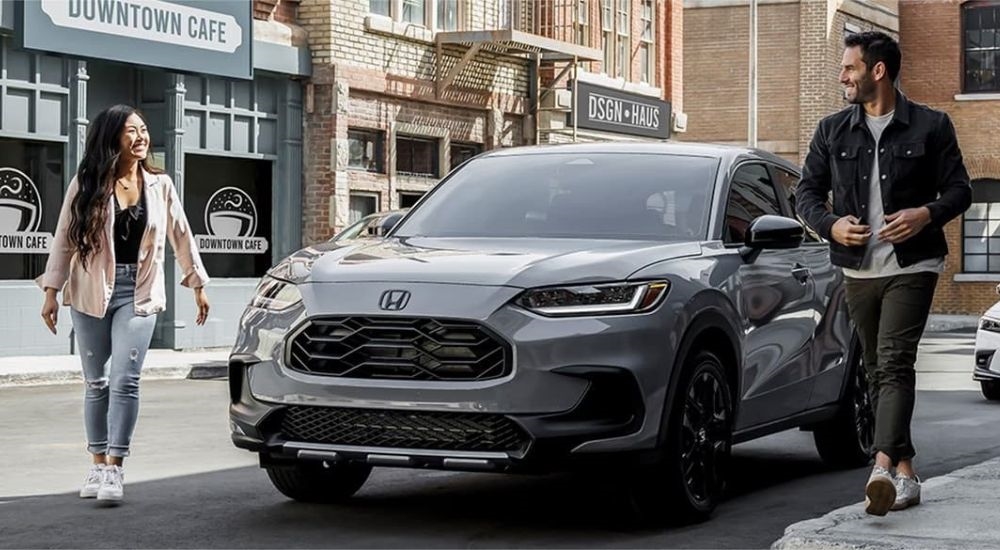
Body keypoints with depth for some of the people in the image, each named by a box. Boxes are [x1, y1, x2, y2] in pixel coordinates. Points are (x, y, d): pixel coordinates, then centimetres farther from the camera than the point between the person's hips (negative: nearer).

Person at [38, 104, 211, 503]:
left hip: (138, 294, 0)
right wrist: (51, 292, -4)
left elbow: (181, 237, 13)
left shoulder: (159, 186, 5)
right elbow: (64, 241, 1)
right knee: (96, 383, 7)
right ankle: (98, 465, 18)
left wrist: (198, 285, 13)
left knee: (124, 380, -11)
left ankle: (115, 468, -8)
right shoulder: (86, 185, 0)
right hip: (91, 292, 0)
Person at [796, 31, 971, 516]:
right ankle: (905, 475, 14)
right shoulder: (832, 131, 9)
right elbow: (807, 192, 10)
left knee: (894, 362, -19)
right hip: (858, 270, 5)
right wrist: (831, 224, -10)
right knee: (878, 372, 7)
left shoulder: (930, 127, 0)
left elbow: (959, 189, 2)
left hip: (912, 265, -5)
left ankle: (883, 467, -30)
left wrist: (926, 213, -18)